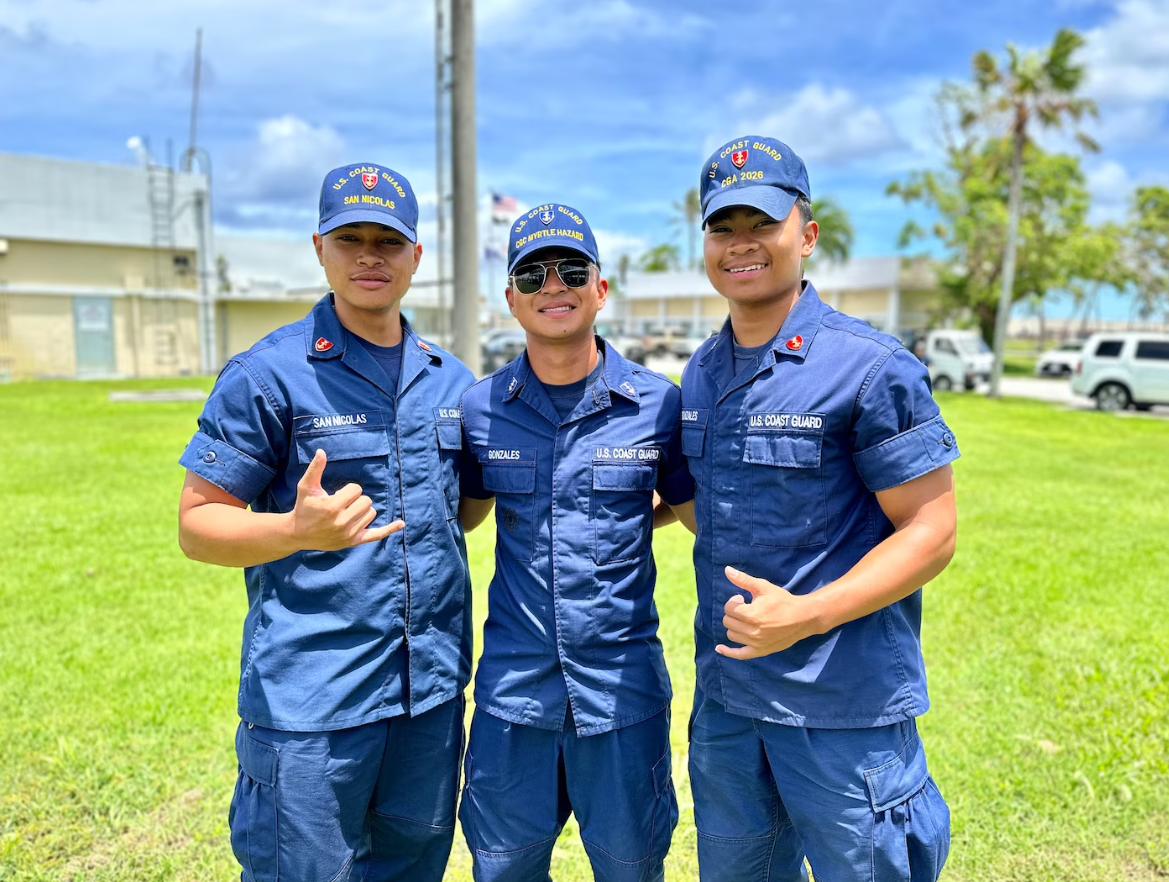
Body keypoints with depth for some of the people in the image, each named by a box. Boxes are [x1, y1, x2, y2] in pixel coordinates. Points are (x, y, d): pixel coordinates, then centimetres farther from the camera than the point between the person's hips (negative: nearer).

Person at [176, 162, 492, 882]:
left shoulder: (451, 378, 8)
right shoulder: (266, 376, -9)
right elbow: (198, 525, -8)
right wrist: (299, 531, -26)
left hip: (433, 688, 5)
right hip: (310, 696, -5)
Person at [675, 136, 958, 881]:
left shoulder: (874, 369, -14)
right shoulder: (701, 373, 6)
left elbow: (931, 533, -15)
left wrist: (808, 615, -24)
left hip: (845, 707, -6)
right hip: (724, 696, 6)